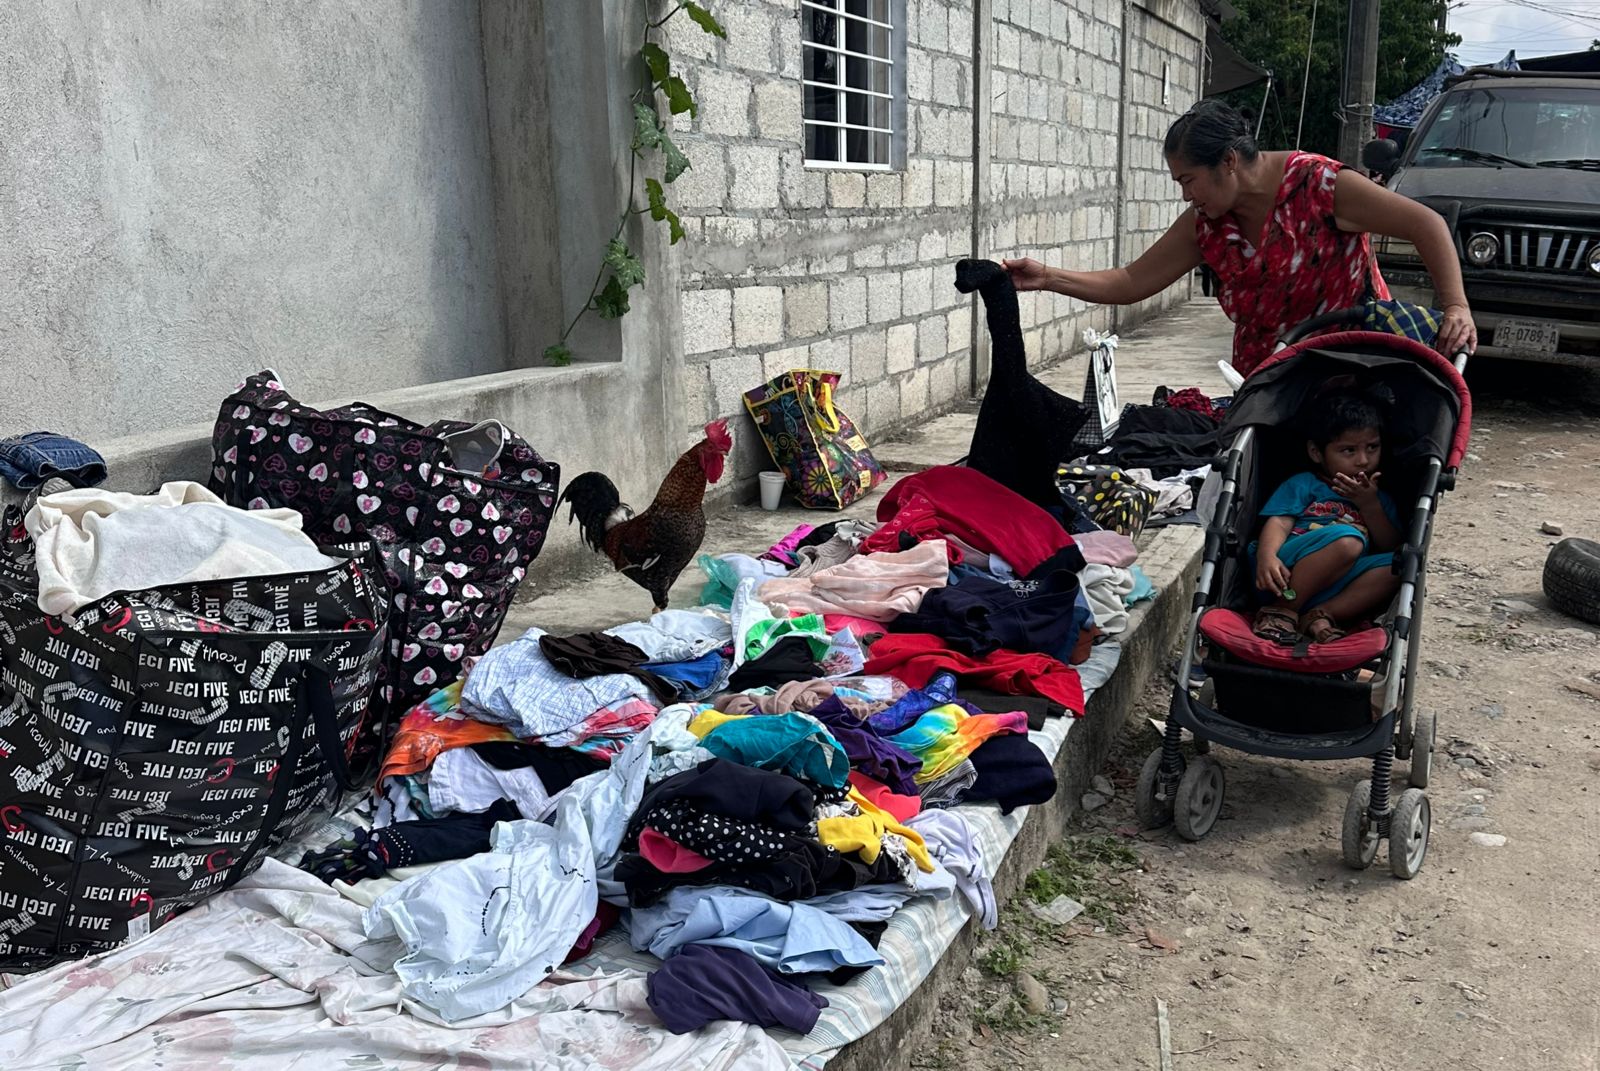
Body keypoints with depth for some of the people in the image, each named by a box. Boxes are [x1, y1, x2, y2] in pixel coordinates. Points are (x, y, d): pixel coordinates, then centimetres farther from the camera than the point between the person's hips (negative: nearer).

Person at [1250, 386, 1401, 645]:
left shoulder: (1379, 499, 27)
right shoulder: (1303, 485, 14)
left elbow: (1391, 547, 15)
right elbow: (1278, 522, -2)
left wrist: (1370, 506, 0)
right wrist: (1266, 557, -24)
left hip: (1334, 592, 4)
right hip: (1285, 578, -4)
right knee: (1346, 539, -30)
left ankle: (1319, 616, -30)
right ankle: (1282, 611, -23)